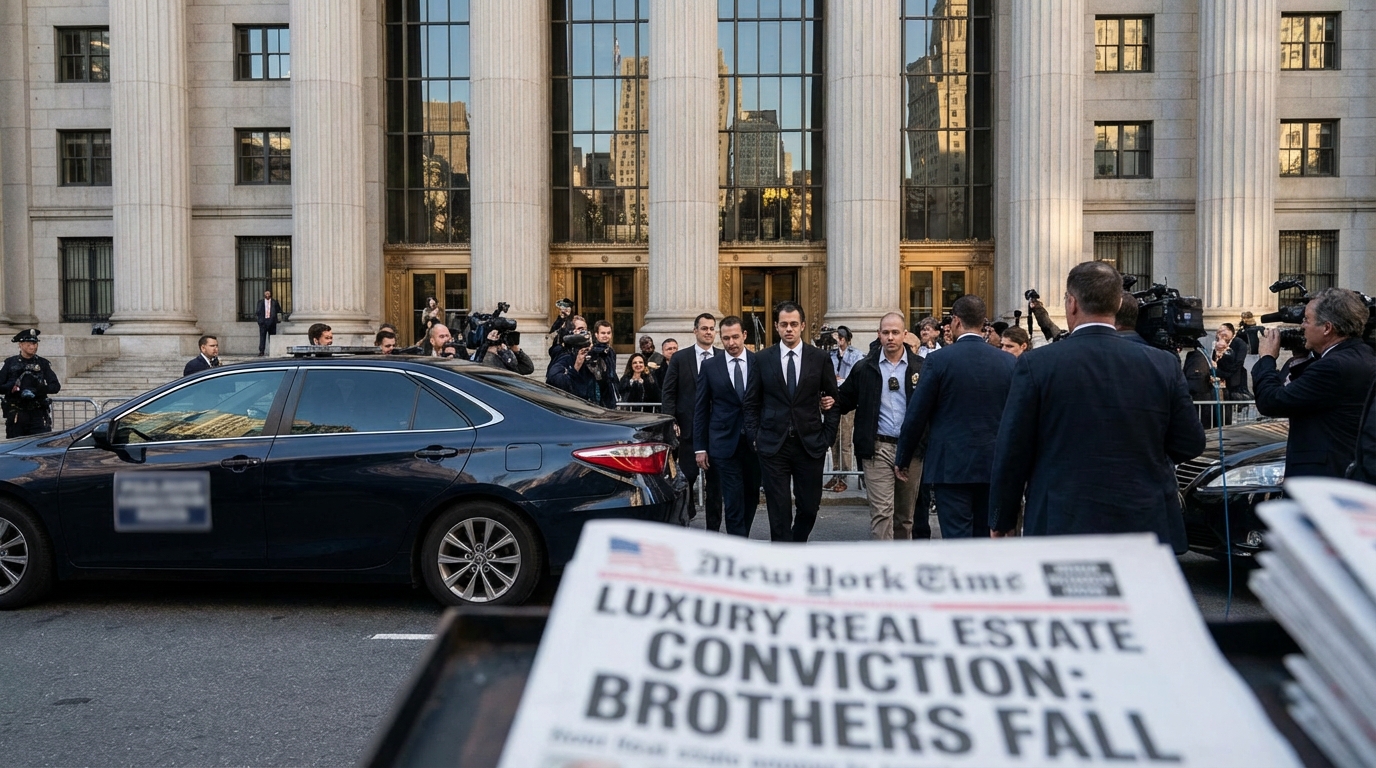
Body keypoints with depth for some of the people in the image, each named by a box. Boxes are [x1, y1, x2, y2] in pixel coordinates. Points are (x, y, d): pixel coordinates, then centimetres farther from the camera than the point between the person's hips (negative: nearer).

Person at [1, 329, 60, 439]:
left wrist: (39, 389, -15)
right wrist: (12, 387, -15)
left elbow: (56, 386, 2)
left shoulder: (43, 363, 8)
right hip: (15, 414, 1)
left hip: (38, 414, -1)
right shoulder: (10, 363, 9)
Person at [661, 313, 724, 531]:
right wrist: (671, 422, -9)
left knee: (716, 480, 6)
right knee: (686, 478, 4)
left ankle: (713, 528, 14)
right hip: (688, 429, -1)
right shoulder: (679, 359, 3)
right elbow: (668, 393, 1)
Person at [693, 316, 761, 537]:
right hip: (725, 443, -2)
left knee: (751, 498, 12)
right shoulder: (710, 366, 1)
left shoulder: (759, 362, 1)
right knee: (733, 501, -5)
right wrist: (700, 447, 0)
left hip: (754, 442, 2)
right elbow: (700, 409, 4)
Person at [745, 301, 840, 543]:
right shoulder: (762, 359, 3)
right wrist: (755, 437, 0)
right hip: (773, 446, -1)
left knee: (809, 506, 8)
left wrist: (827, 438, 1)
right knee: (779, 511, 0)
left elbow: (834, 400, 7)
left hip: (810, 445, 1)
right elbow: (752, 403, 7)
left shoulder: (820, 358, 3)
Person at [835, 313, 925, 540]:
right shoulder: (864, 368, 6)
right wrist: (832, 404, -12)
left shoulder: (921, 367, 3)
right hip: (877, 448, -1)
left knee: (905, 513, 13)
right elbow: (845, 400, 9)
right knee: (881, 512, -7)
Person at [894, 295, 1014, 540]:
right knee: (985, 537, 14)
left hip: (951, 465, -4)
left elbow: (916, 416, -6)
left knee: (957, 537, -2)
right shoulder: (1008, 362, 1)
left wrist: (902, 460, 6)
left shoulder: (939, 360, -9)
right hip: (993, 465, 4)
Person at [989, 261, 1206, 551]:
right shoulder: (1164, 365, -1)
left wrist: (1001, 522, 6)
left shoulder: (1036, 364, -8)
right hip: (1147, 527, 3)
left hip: (1060, 527, -2)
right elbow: (1191, 445, 5)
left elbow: (1012, 453, -5)